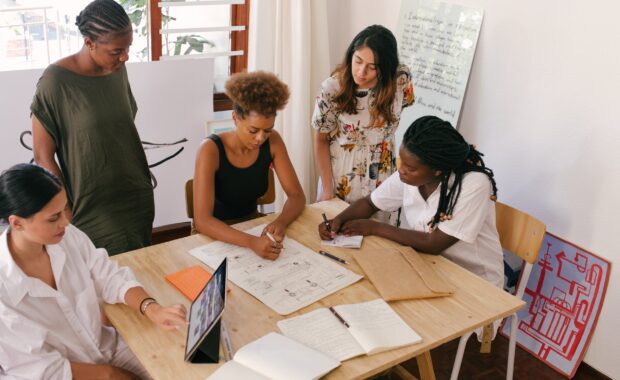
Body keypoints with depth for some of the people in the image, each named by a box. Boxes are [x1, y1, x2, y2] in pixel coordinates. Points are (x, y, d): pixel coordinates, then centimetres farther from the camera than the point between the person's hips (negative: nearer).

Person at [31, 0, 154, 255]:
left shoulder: (118, 70, 0)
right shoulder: (56, 81, -17)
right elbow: (43, 157, -11)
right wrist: (68, 211, -9)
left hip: (138, 198, 6)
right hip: (95, 210, -5)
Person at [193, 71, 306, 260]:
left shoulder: (272, 141, -11)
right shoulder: (211, 150, -24)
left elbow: (297, 196, -7)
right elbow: (202, 220, -31)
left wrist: (280, 222, -28)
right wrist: (251, 242, -44)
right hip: (218, 235, -3)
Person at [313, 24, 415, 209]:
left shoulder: (401, 79, -19)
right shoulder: (332, 88, -21)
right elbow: (321, 140, -10)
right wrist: (327, 191, -12)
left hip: (380, 176, 2)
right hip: (339, 173, -1)